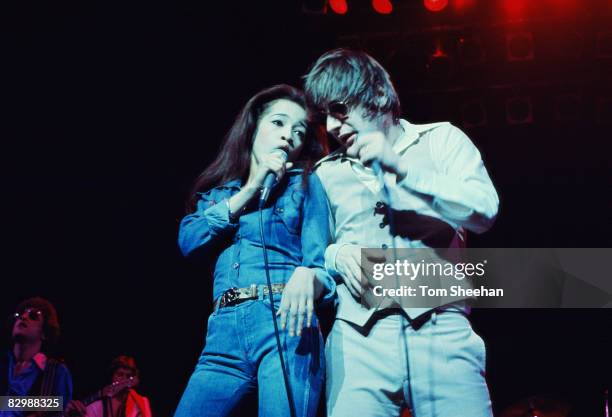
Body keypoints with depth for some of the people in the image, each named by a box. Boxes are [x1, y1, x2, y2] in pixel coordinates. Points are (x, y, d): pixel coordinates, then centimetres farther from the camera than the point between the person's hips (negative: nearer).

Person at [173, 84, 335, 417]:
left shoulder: (306, 184, 11)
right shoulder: (217, 191, 21)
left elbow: (321, 261, 1)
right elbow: (188, 241, 3)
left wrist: (309, 277, -24)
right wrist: (249, 191, -1)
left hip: (285, 326, -3)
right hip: (224, 333, 3)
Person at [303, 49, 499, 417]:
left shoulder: (440, 140, 12)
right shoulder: (327, 173, 19)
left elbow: (484, 212, -2)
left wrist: (401, 166, -7)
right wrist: (337, 255, 1)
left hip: (440, 329, -2)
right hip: (357, 338, 2)